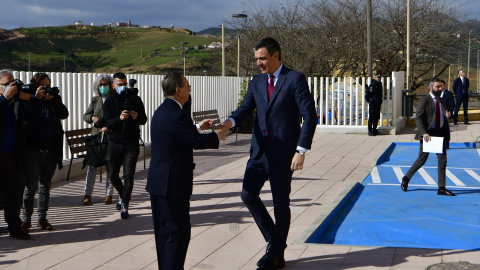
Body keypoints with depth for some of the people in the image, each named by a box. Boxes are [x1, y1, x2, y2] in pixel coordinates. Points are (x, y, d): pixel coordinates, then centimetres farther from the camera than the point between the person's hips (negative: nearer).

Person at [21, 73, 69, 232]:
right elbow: (29, 118, -17)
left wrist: (53, 98, -14)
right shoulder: (30, 100, -1)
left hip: (51, 150, 3)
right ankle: (27, 219, 12)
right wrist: (36, 98, -18)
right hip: (32, 150, -3)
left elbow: (64, 115, -7)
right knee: (30, 187, 1)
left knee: (45, 186, 10)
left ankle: (42, 218, 19)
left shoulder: (55, 100, 8)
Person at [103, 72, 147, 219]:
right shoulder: (109, 101, 2)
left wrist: (137, 117, -20)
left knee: (128, 175, -7)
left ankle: (124, 206, -1)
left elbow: (144, 119, 2)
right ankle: (123, 196, 34)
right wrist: (119, 118, -28)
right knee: (112, 175, 7)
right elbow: (108, 123, -9)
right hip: (115, 143, 1)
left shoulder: (135, 99, 5)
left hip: (131, 143, -1)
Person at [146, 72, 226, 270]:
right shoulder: (176, 113, -19)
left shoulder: (162, 111, 12)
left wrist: (198, 127, 25)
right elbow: (196, 141, -19)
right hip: (172, 183, -10)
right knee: (178, 231, -3)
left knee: (164, 231, 16)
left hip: (158, 180, 10)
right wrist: (217, 136, -3)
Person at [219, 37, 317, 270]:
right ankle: (273, 239, 22)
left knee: (280, 203, 3)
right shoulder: (257, 82, 12)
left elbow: (309, 115, -10)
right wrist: (230, 122, -20)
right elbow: (245, 108, 3)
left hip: (283, 152, -6)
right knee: (248, 194, 0)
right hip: (260, 150, 6)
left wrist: (301, 150, -17)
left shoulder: (295, 79, -6)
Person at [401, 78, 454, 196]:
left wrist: (446, 116, 0)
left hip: (440, 133, 6)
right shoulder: (424, 101, -7)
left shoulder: (441, 101, 16)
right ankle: (406, 179, 22)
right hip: (428, 134, -6)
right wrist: (424, 133, -23)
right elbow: (418, 119, -13)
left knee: (442, 160, 0)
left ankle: (441, 188, 5)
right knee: (422, 159, 0)